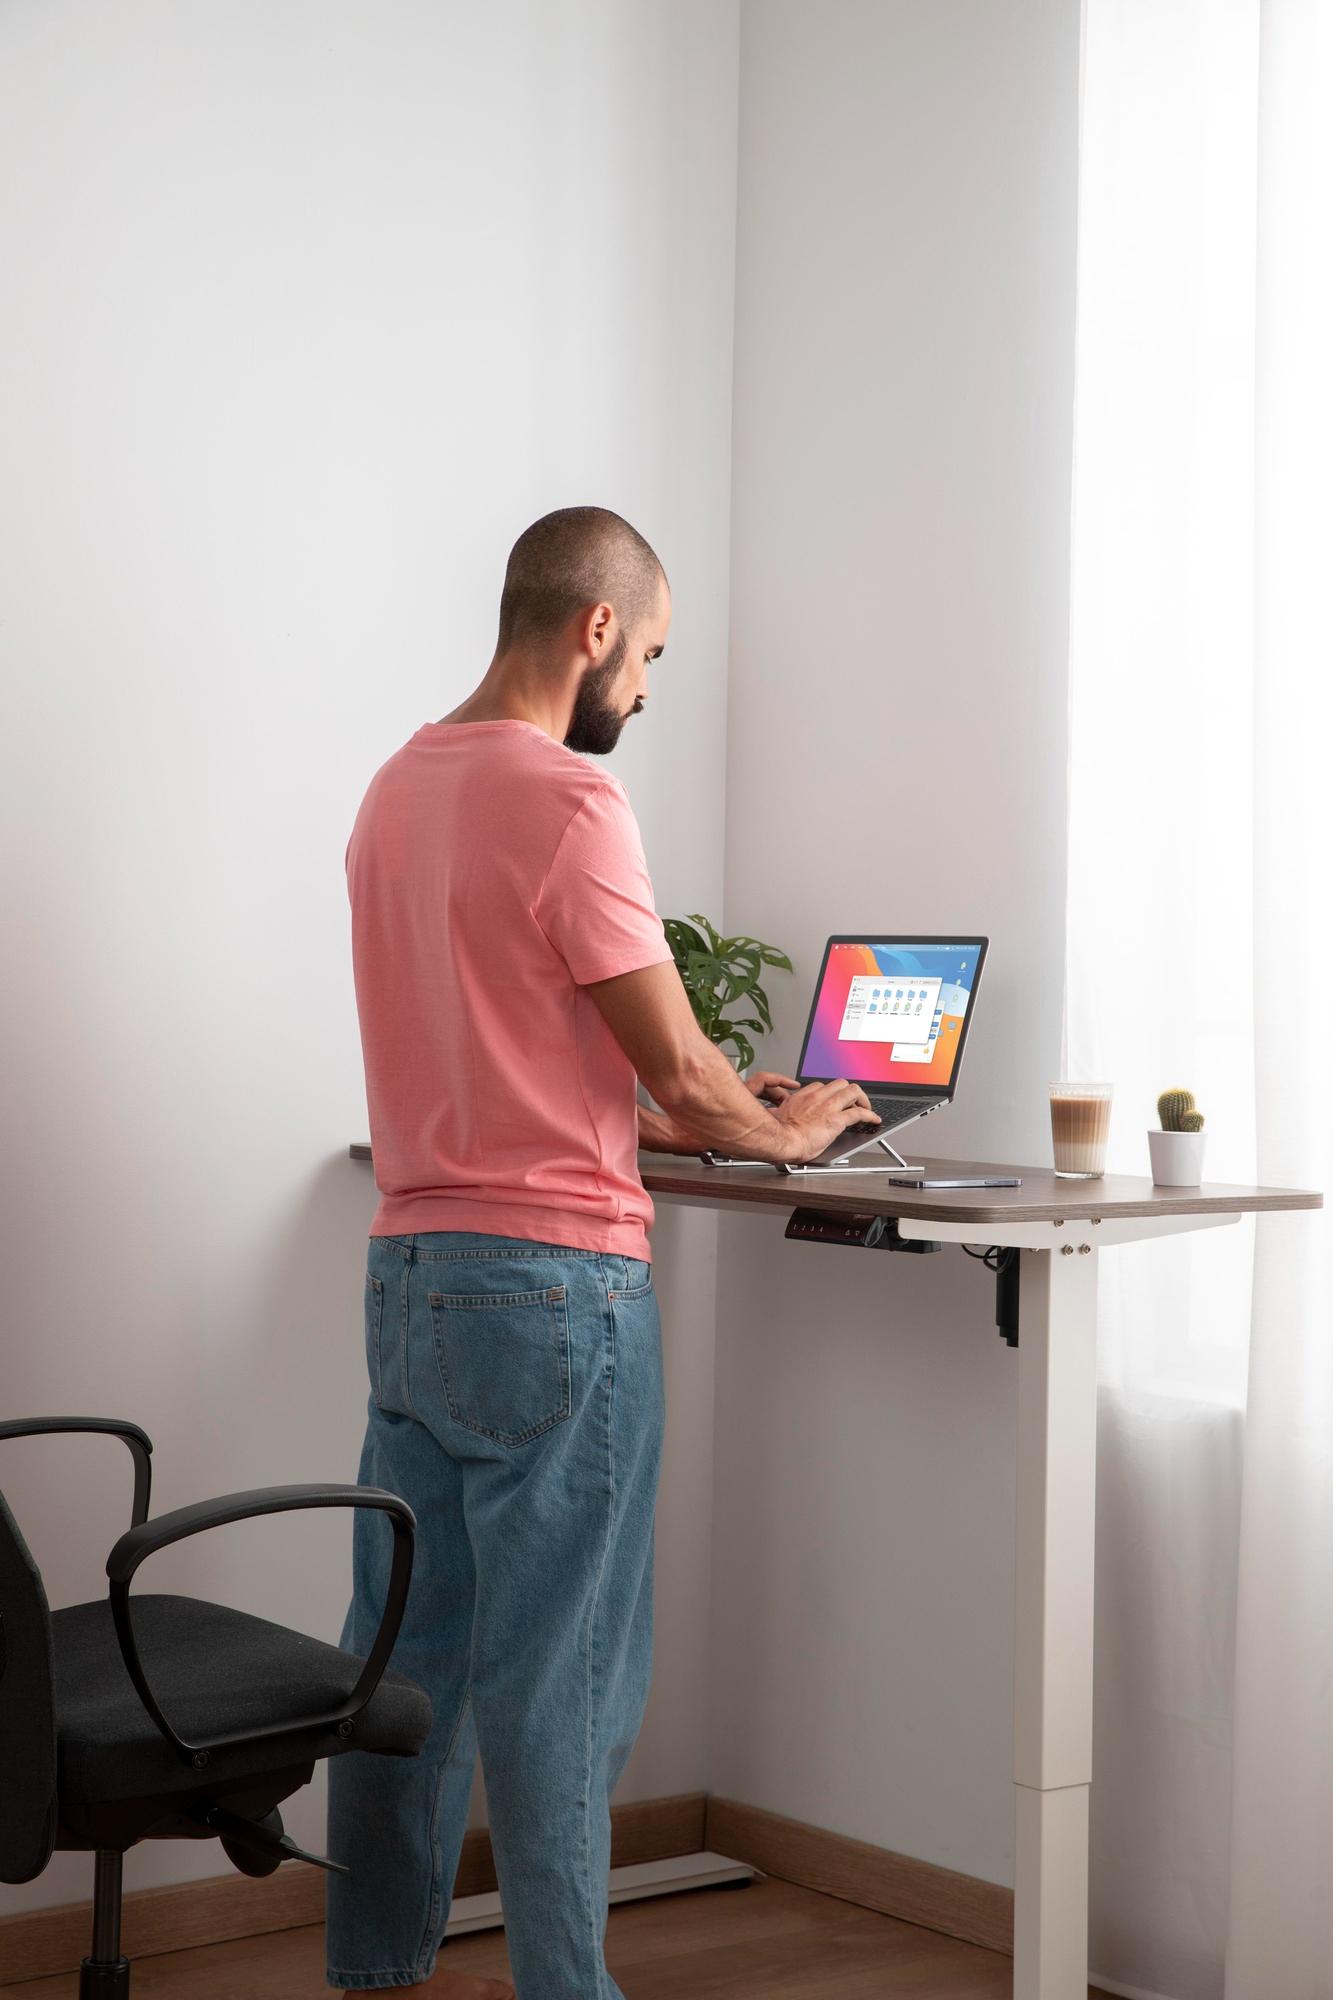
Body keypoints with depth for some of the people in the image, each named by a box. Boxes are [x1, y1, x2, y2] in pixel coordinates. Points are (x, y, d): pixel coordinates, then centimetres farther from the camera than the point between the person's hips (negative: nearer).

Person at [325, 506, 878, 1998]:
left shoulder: (399, 786, 12)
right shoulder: (568, 799, -15)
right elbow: (677, 1065, -11)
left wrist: (663, 1121, 18)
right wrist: (785, 1132, 8)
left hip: (409, 1271, 8)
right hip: (552, 1284, -8)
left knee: (406, 1647, 15)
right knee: (556, 1675, 0)